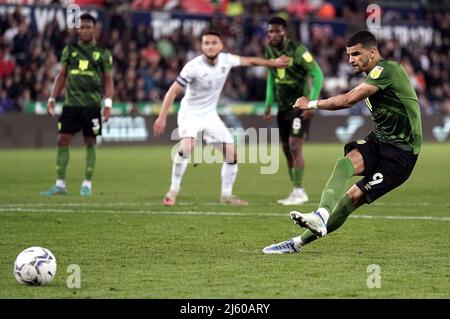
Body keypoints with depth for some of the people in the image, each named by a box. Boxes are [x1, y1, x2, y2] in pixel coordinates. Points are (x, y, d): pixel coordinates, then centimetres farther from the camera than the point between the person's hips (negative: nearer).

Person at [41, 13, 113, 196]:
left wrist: (108, 104, -6)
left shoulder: (102, 53, 4)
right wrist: (52, 99, 6)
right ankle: (60, 184, 1)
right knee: (62, 141, -4)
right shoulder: (69, 50, 10)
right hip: (71, 103, 2)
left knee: (90, 143, 1)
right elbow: (61, 76, 13)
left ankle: (87, 184, 9)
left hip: (92, 104, -2)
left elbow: (108, 80, 4)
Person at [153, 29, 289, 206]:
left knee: (231, 152, -1)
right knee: (187, 146, -31)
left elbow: (249, 61, 11)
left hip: (210, 115, 6)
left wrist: (274, 63, 20)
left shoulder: (226, 60, -8)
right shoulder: (193, 67, -23)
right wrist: (162, 117, -23)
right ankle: (173, 190, -19)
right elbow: (173, 91, -19)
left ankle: (226, 195, 15)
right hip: (190, 114, -6)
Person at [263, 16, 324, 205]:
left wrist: (312, 103, -22)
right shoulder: (270, 50, 3)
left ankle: (299, 192, -8)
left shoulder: (297, 50, -18)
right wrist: (269, 103, 11)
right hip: (283, 106, 7)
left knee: (294, 147, -14)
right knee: (286, 149, 7)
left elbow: (317, 74, -16)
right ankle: (296, 193, 15)